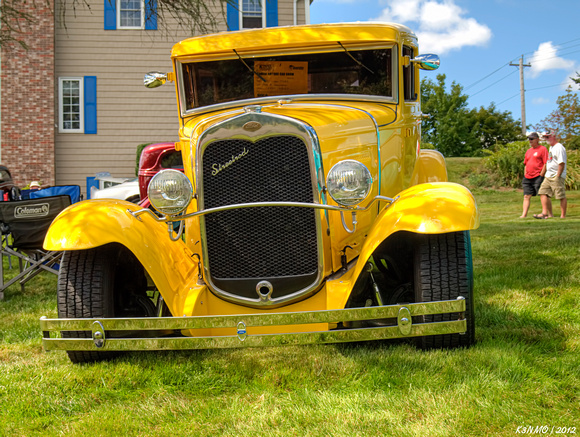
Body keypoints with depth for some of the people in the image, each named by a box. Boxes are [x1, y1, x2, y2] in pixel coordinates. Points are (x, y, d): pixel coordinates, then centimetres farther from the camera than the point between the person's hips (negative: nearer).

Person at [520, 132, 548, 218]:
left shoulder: (543, 149, -4)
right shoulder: (529, 151, 20)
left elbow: (546, 163, -10)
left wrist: (541, 175, -14)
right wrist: (525, 175, 14)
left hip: (538, 177, -7)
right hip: (528, 178, 7)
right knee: (526, 196, 2)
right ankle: (524, 214, 0)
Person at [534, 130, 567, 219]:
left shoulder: (559, 147, -11)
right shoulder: (551, 147, 19)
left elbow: (562, 163, -18)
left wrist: (558, 176, -21)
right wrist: (543, 174, 20)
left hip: (557, 176, -10)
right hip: (548, 176, 10)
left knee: (561, 196, -4)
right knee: (543, 193, 3)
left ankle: (563, 216, -2)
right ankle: (545, 213, 4)